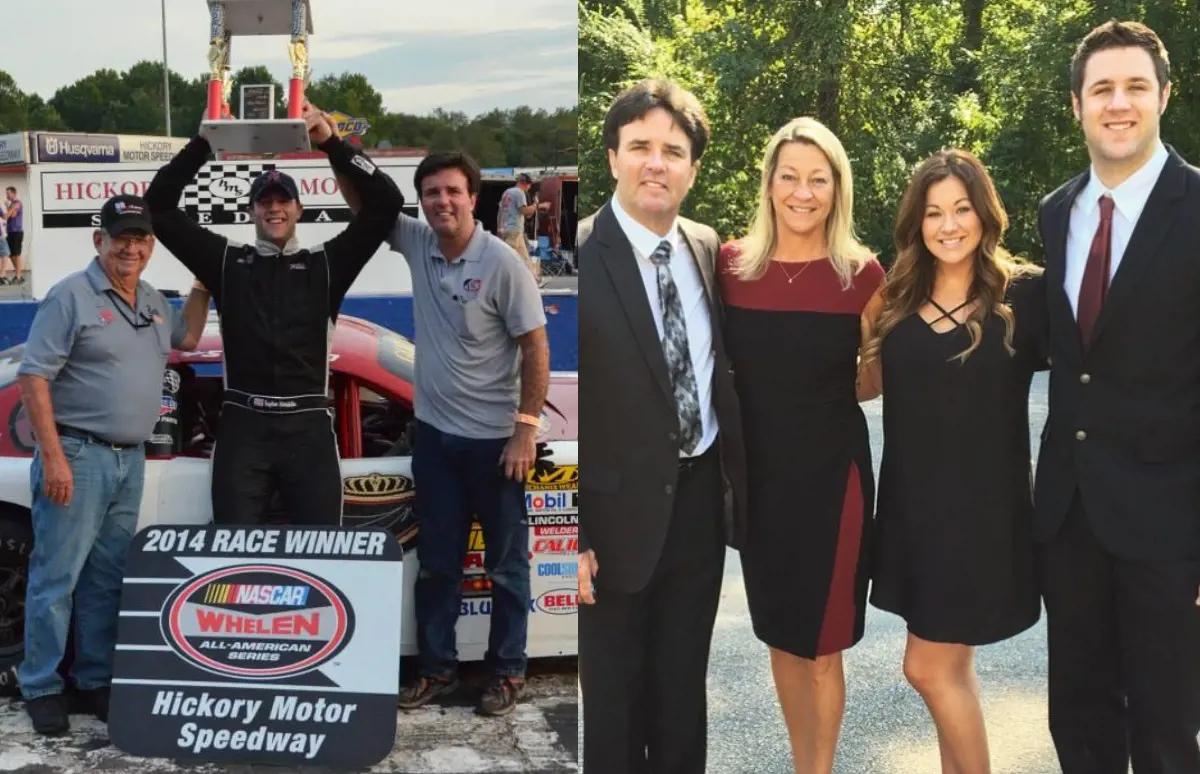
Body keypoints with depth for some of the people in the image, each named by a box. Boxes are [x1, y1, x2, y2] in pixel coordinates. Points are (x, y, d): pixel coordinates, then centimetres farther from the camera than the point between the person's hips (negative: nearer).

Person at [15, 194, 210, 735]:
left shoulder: (152, 301, 13)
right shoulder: (72, 296, -10)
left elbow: (186, 338, 32)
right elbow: (33, 377, -13)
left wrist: (202, 286, 18)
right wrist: (53, 457, -19)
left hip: (130, 460, 7)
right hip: (78, 455, -7)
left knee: (107, 579, 12)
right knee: (57, 577, -2)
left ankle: (95, 681, 22)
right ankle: (41, 687, 9)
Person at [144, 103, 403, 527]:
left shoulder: (325, 265, 7)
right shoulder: (226, 261, 9)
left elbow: (386, 201, 0)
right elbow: (160, 206, 5)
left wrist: (329, 140, -6)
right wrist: (204, 142, -5)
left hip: (309, 428, 0)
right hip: (242, 427, 0)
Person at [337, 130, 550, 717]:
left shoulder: (502, 262, -14)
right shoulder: (417, 244, 1)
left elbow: (535, 348, -12)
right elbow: (362, 205, 11)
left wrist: (526, 428, -15)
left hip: (493, 437, -5)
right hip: (434, 432, 5)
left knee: (506, 563, 8)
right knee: (437, 561, 14)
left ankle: (507, 671, 20)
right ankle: (436, 667, 25)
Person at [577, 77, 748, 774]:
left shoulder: (709, 249, 2)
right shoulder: (584, 256, -15)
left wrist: (736, 485, 7)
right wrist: (572, 536, -16)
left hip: (701, 500, 5)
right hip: (617, 511, -5)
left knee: (684, 691, 21)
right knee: (611, 698, 13)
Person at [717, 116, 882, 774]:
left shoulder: (860, 274, -8)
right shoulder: (732, 264, -2)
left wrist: (825, 394, -9)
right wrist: (769, 397, -2)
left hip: (831, 470, -2)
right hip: (757, 468, 3)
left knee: (822, 640, 8)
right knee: (780, 633, 15)